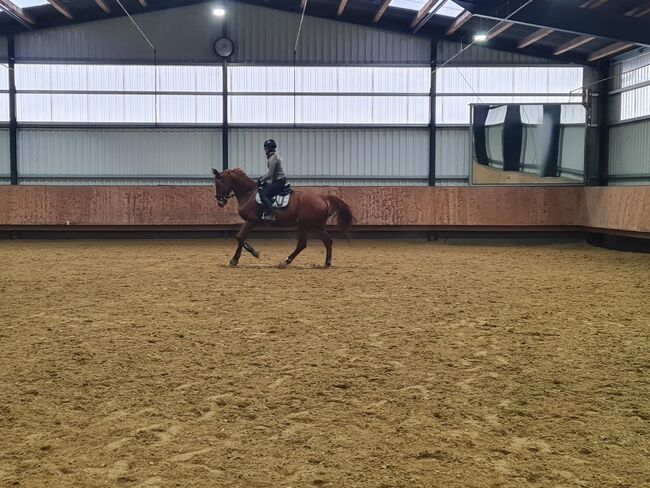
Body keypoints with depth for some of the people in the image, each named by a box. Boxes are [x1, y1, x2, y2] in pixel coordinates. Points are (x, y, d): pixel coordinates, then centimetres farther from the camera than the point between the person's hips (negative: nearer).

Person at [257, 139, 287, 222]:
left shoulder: (272, 158, -19)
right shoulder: (274, 156, 13)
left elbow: (270, 174, -20)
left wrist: (261, 180, -10)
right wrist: (262, 178, 15)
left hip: (279, 181, -11)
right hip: (277, 180, 11)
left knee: (263, 195, -17)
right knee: (262, 191, 17)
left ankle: (271, 215, -22)